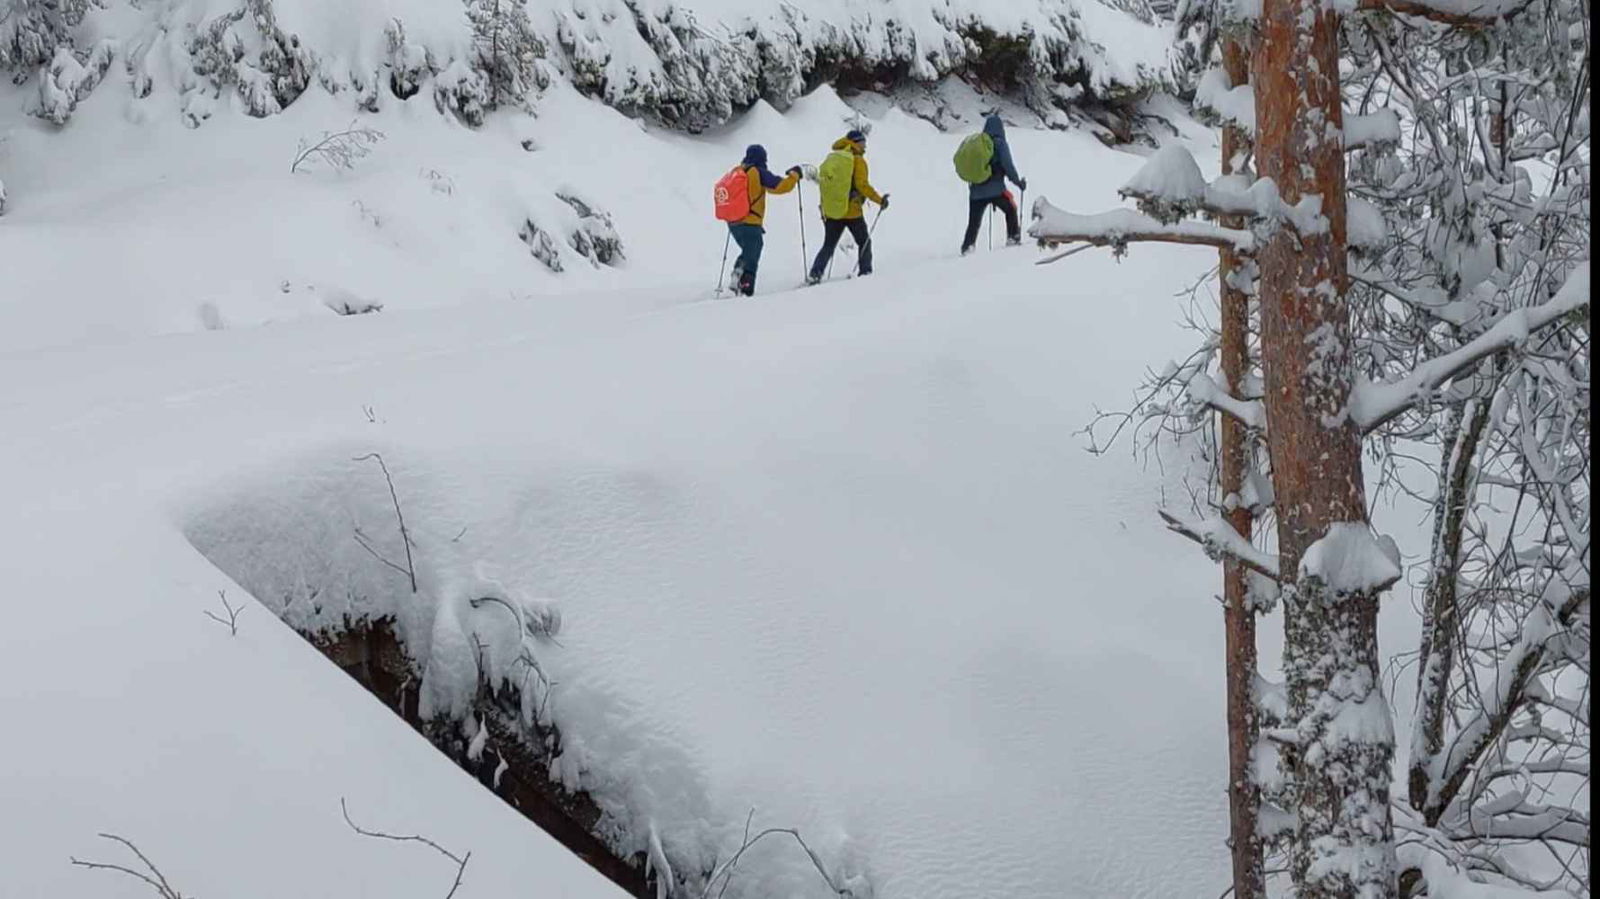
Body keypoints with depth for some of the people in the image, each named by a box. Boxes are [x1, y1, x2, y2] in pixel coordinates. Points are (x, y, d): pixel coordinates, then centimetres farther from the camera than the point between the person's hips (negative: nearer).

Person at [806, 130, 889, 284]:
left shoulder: (831, 159, 10)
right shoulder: (858, 160, -8)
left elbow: (823, 181, 12)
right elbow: (862, 185, -17)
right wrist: (880, 200, -9)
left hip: (831, 212, 5)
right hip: (852, 212, -5)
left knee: (828, 245, 12)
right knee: (864, 242, 14)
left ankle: (815, 274, -4)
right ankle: (865, 272, 9)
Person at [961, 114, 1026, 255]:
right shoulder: (1000, 143, -6)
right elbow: (1008, 165, -10)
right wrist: (1018, 181, 2)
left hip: (976, 191, 4)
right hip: (995, 189, -4)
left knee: (974, 222, 9)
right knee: (1011, 210, 20)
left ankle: (967, 246, -1)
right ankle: (1013, 238, 16)